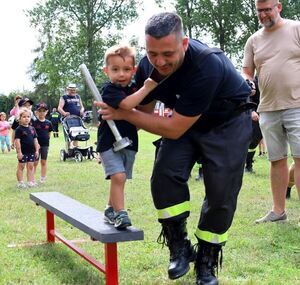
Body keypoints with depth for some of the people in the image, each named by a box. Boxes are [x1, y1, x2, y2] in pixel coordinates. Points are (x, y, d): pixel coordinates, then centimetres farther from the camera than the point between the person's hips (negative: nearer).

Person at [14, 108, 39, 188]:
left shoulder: (32, 128, 8)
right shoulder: (19, 129, -10)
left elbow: (35, 140, 12)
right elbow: (17, 141, -13)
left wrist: (36, 150, 8)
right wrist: (19, 152, -17)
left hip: (31, 151, 6)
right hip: (23, 152, -6)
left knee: (31, 166, 9)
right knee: (21, 166, 3)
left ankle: (30, 181, 15)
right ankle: (20, 182, 8)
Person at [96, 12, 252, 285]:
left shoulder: (207, 65, -38)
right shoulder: (147, 67, -18)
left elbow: (173, 129, -32)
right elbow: (145, 112, 1)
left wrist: (123, 114, -27)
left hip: (228, 121, -5)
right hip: (186, 119, 5)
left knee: (221, 191, -10)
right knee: (165, 175, -14)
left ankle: (206, 262, 11)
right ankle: (180, 249, 3)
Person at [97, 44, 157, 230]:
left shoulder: (134, 88, 7)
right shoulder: (110, 90, -14)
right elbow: (126, 104, -32)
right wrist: (147, 88, -29)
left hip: (129, 143, 7)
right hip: (109, 142, -7)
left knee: (119, 179, 14)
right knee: (118, 176, -19)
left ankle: (110, 210, 29)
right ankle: (120, 214, -13)